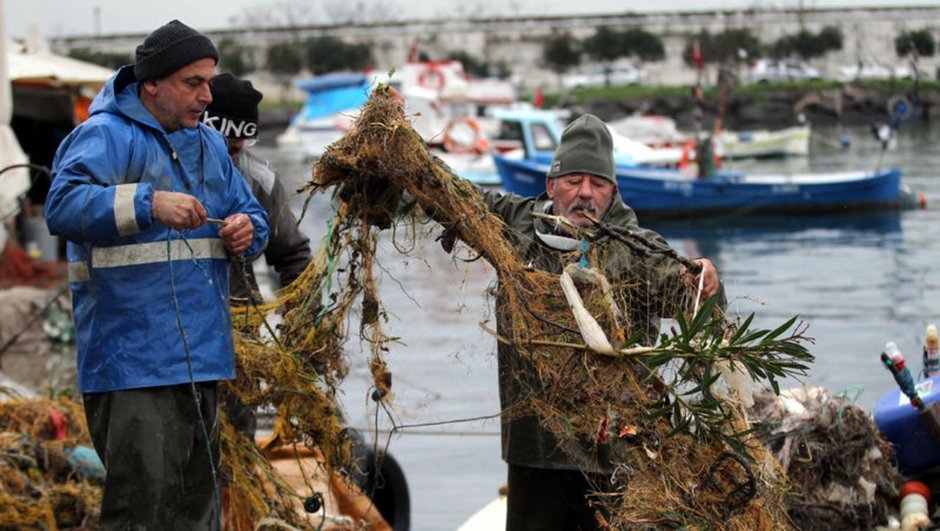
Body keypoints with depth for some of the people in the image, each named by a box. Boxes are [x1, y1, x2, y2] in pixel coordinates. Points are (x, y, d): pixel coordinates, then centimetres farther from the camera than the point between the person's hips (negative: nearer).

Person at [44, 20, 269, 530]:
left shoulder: (208, 143, 17)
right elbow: (63, 205, -24)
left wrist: (246, 229, 1)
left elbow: (250, 212, 25)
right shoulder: (107, 137, -9)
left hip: (201, 354, 8)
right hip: (134, 365, -8)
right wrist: (148, 204, -35)